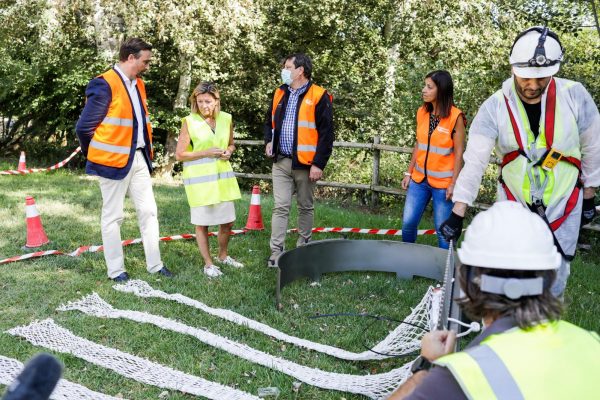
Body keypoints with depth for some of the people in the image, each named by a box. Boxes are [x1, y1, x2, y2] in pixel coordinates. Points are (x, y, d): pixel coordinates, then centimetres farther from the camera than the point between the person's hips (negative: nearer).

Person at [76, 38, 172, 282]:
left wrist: (147, 153, 12)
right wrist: (96, 156, 0)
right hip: (114, 160, -8)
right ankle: (116, 270, 16)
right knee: (113, 215, 5)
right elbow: (84, 127, -13)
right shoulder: (104, 84, -15)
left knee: (148, 211, 10)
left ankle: (154, 264, 21)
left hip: (138, 158, 8)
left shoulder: (138, 84, 11)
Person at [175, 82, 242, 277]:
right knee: (202, 222, 5)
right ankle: (208, 263, 20)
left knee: (228, 221, 11)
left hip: (223, 176, 4)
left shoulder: (226, 119, 3)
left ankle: (223, 256, 34)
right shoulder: (189, 122, -9)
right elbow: (179, 154, -8)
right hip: (199, 178, -4)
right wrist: (205, 153, -16)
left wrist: (229, 151, -4)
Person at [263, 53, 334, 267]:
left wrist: (318, 164, -14)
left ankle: (303, 246, 25)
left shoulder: (319, 96, -8)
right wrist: (269, 141, 4)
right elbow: (270, 122, 23)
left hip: (305, 163, -4)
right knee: (280, 207, 1)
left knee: (306, 207, 11)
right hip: (281, 162, 4)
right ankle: (276, 251, 2)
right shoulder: (280, 94, 10)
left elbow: (326, 133, -10)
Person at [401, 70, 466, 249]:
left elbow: (459, 153, -9)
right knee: (408, 223, 5)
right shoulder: (422, 113, 5)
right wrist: (409, 172, 11)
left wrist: (453, 184, -12)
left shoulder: (455, 117, -11)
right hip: (419, 180, 5)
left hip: (442, 182, -5)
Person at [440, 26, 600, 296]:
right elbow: (475, 160, -18)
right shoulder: (495, 107, -16)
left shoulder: (574, 96, -14)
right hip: (513, 203, 0)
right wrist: (457, 214, -19)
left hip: (563, 204, 1)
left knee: (554, 278, 9)